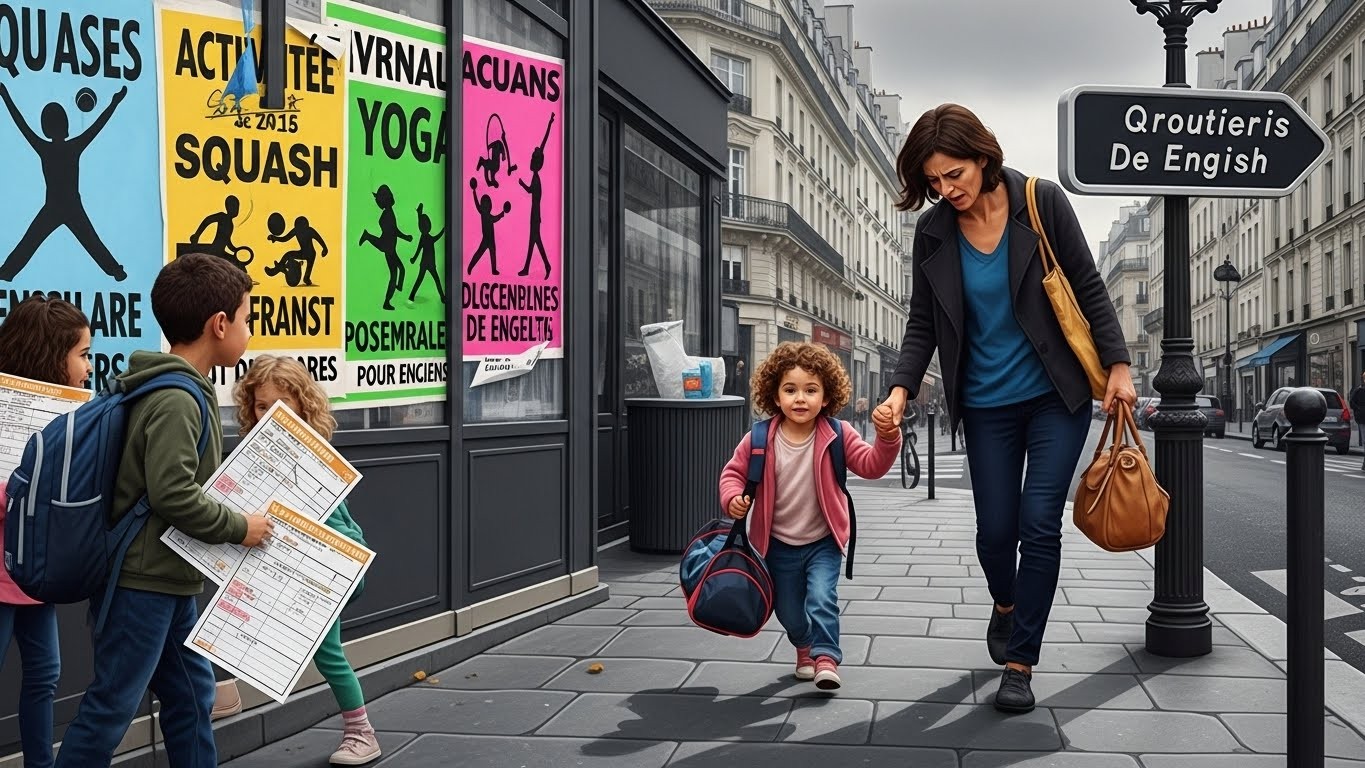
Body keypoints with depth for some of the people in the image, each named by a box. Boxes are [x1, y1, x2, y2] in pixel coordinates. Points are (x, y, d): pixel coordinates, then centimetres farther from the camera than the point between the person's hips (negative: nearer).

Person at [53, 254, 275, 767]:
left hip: (168, 579, 10)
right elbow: (172, 494, -26)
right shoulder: (176, 400, -20)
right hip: (143, 582, -10)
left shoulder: (176, 391, 11)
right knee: (112, 705, -1)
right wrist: (238, 528, -15)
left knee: (191, 694, 15)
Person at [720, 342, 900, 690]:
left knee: (821, 596, -23)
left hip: (823, 541, -1)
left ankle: (826, 657, -10)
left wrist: (887, 439, -32)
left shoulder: (837, 436, -11)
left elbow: (870, 465, -14)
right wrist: (732, 498, -21)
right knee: (788, 611, 14)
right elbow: (733, 472, -1)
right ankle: (805, 648, 44)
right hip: (779, 544, 1)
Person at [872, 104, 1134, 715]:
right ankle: (1005, 605, 40)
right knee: (995, 529, 6)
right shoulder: (933, 233, -3)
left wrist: (1118, 366, -8)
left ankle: (1019, 664, 3)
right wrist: (901, 391, -13)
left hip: (1056, 395, -2)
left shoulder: (1041, 203, -10)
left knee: (1039, 523, -7)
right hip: (987, 405, 2)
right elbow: (922, 325, 1)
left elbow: (1088, 289, -4)